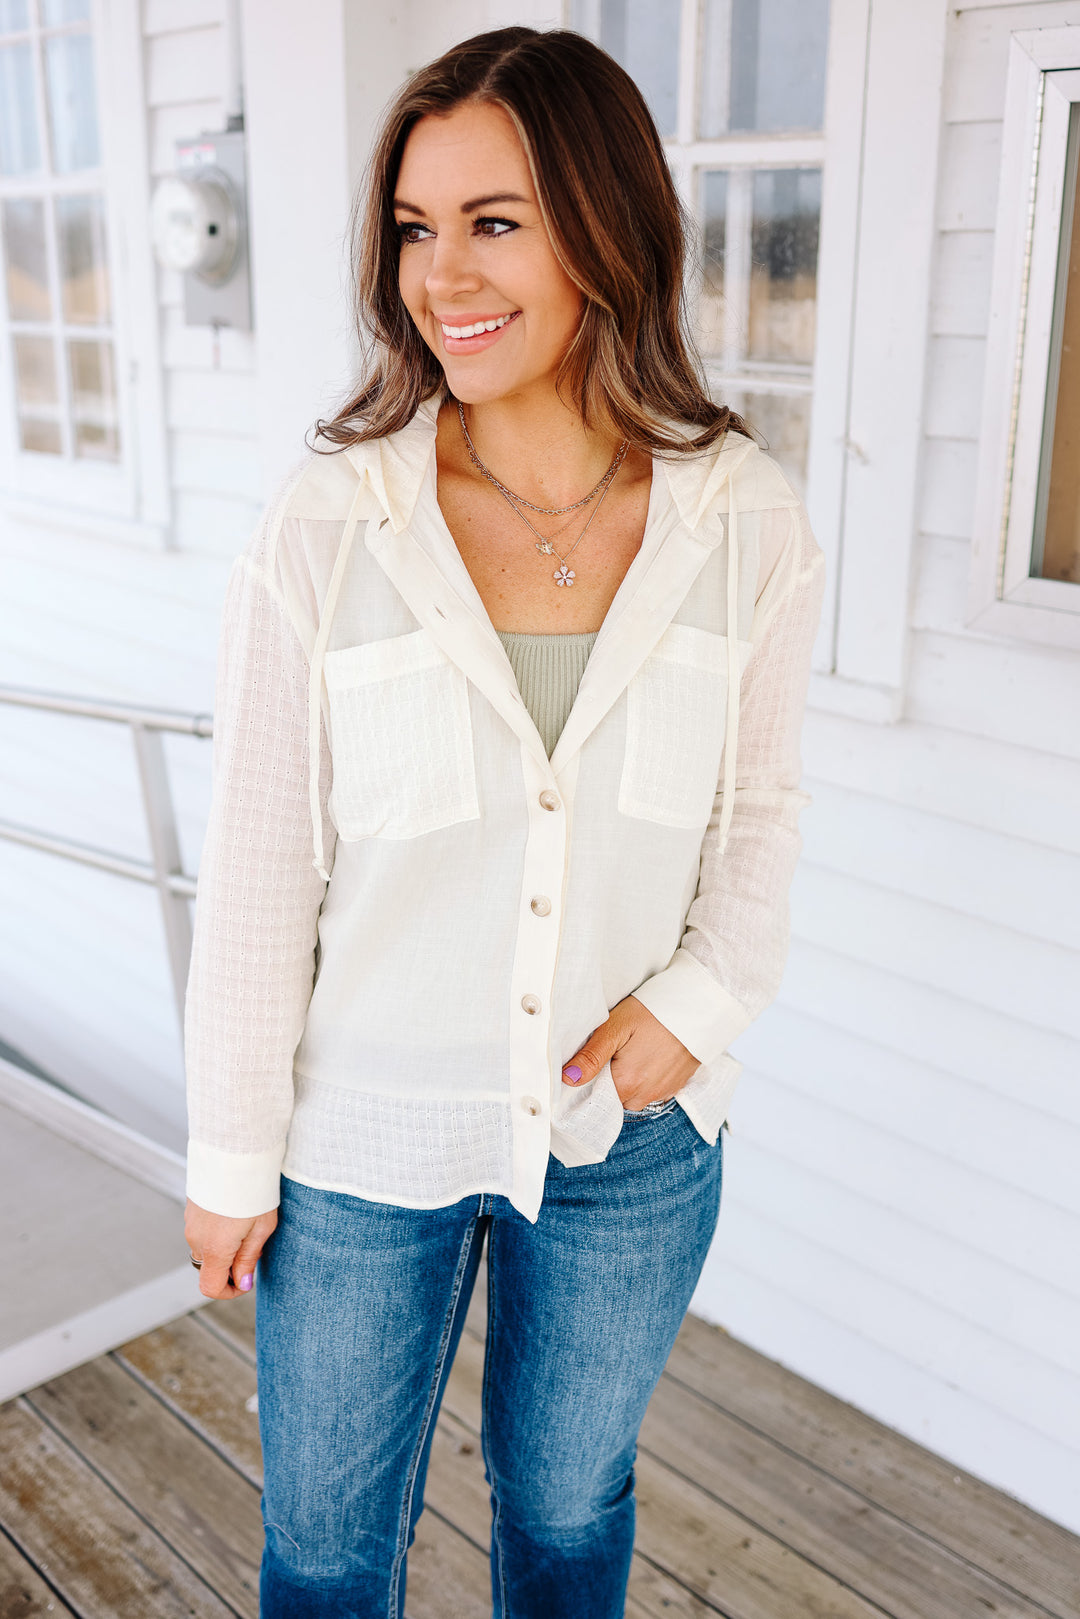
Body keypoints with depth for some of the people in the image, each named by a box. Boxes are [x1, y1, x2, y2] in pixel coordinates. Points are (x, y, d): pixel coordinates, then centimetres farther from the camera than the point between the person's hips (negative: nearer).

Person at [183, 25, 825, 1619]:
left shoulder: (747, 522, -10)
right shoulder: (325, 529, -16)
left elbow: (760, 807, 4)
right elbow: (259, 863, -9)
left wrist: (704, 999, -12)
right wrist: (234, 1154, -3)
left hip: (633, 1131, 2)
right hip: (366, 1137, -1)